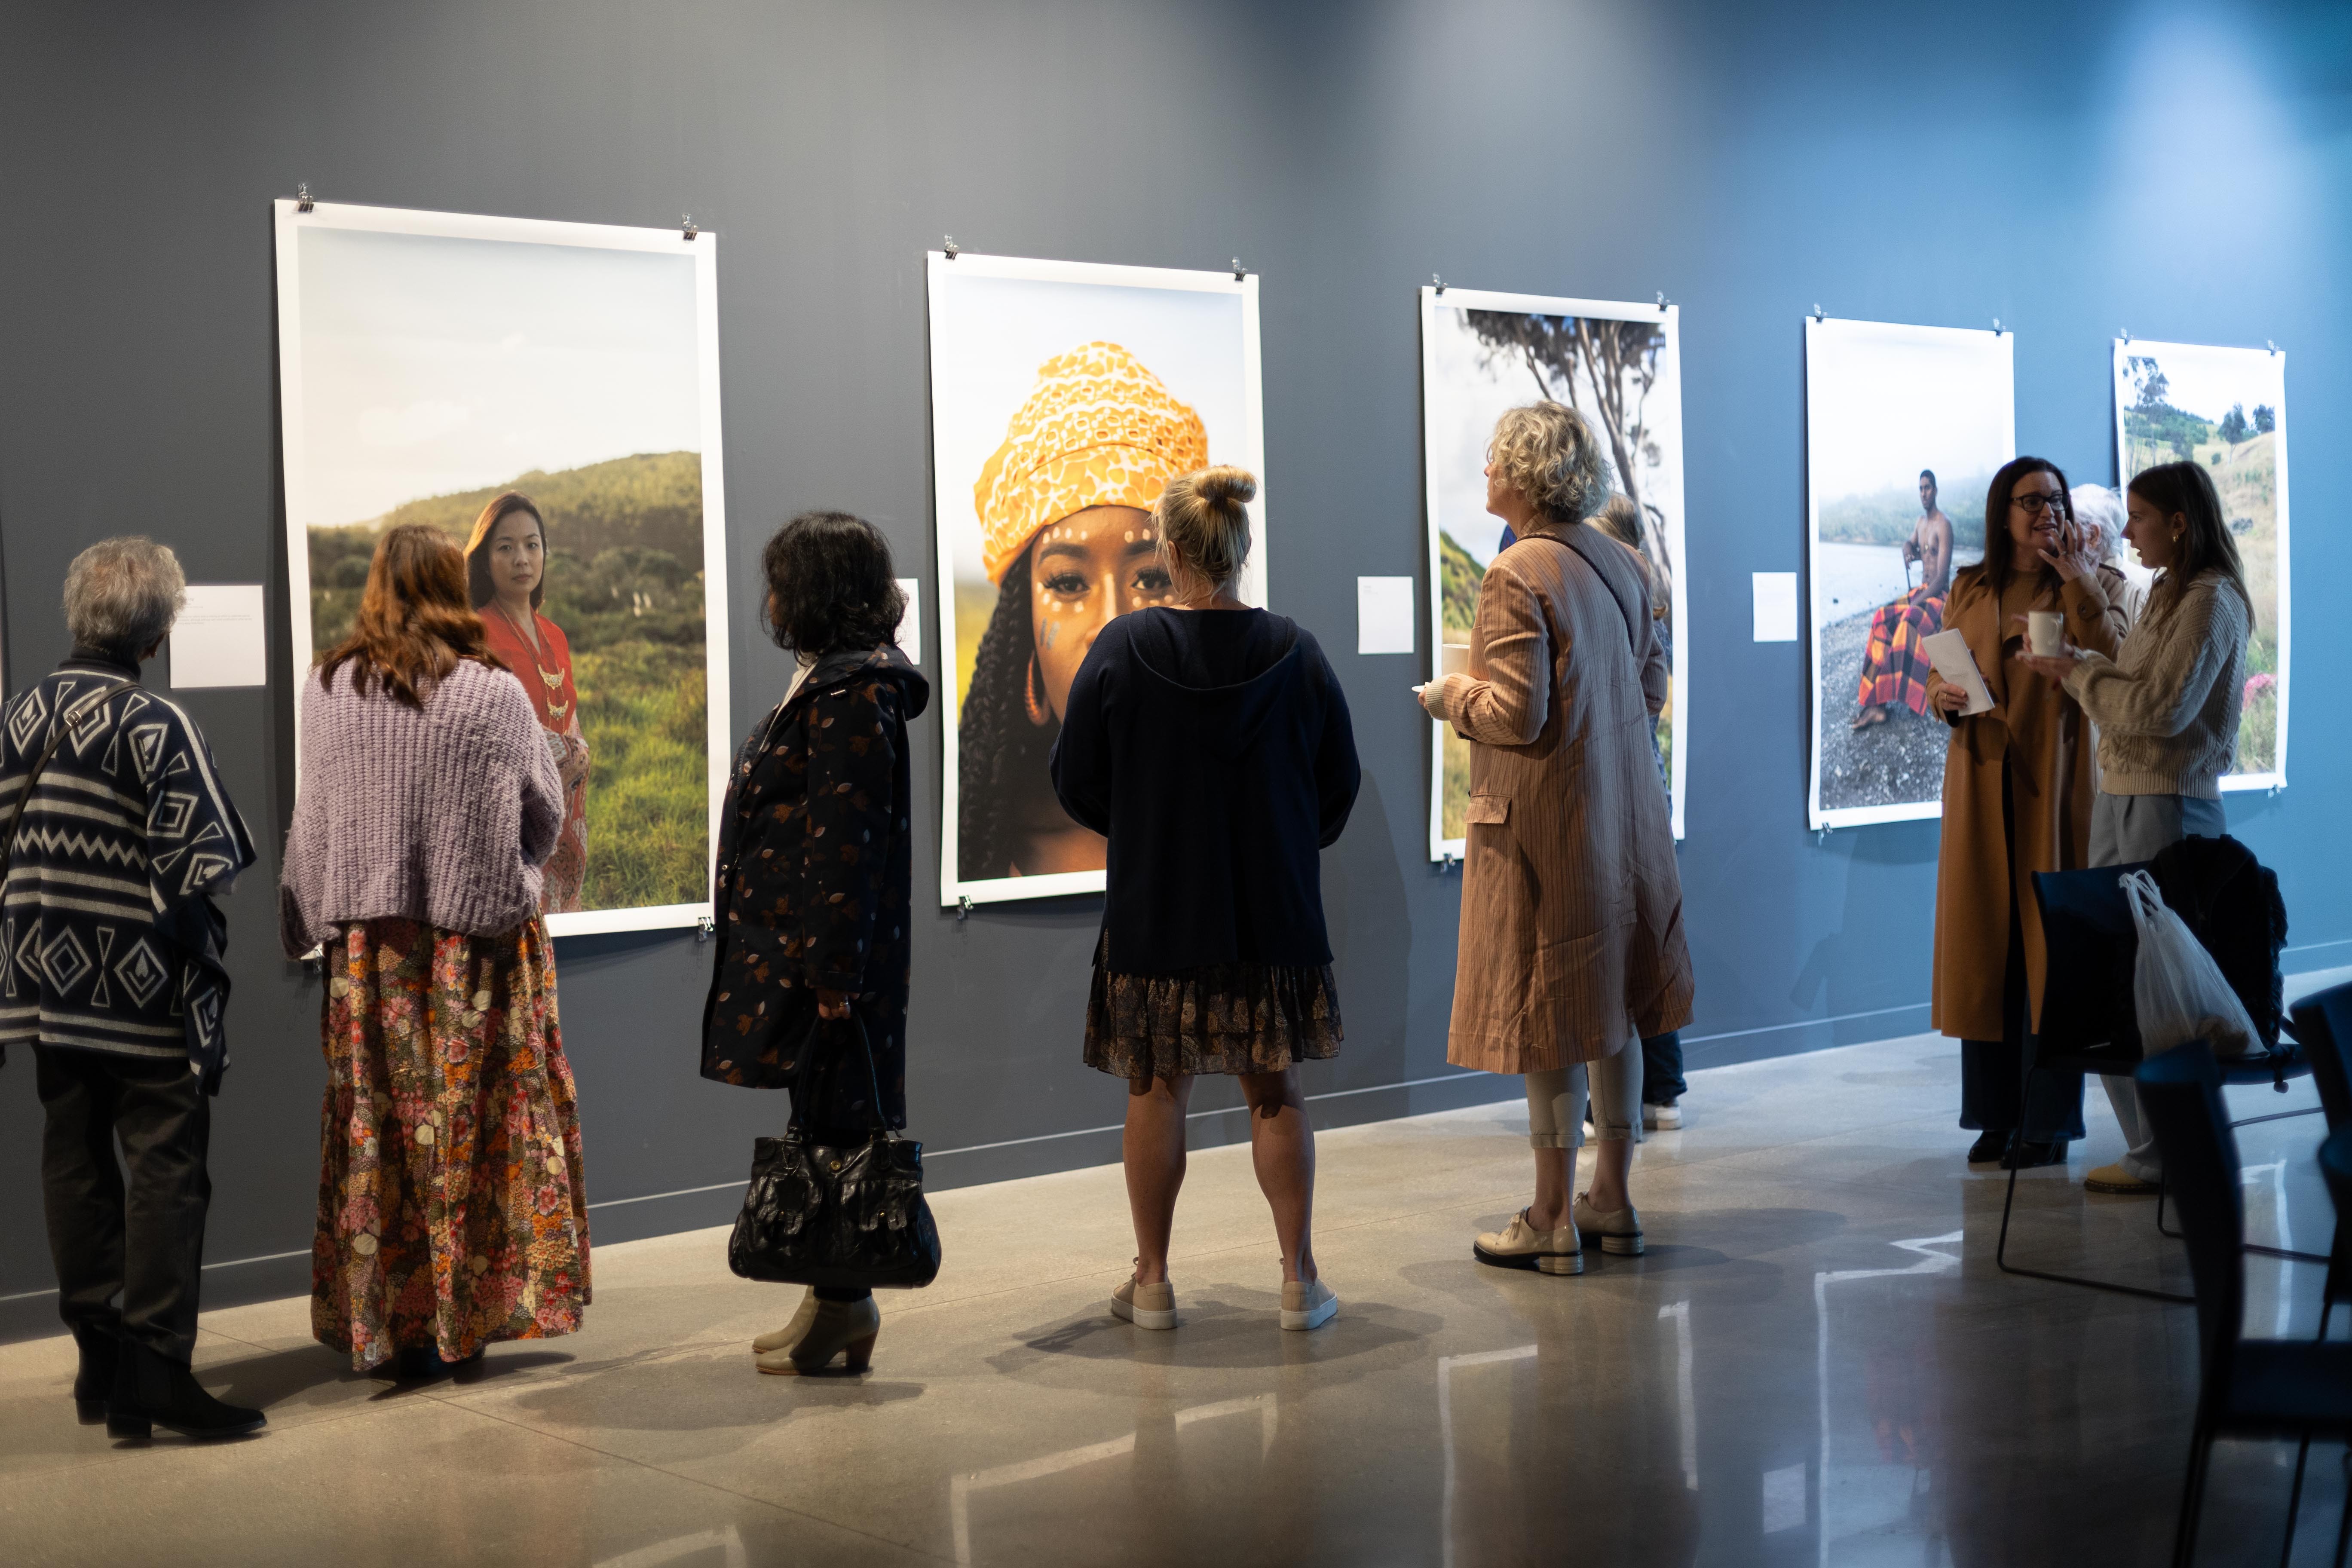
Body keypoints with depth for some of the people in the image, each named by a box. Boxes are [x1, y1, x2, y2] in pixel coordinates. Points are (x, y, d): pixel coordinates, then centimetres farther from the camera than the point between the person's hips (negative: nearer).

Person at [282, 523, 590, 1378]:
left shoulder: (327, 690, -1)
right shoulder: (494, 692, -7)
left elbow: (312, 821, 7)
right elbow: (546, 813, 3)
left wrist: (307, 926, 16)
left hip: (367, 946, 2)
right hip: (479, 933, -2)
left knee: (380, 1128, 7)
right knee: (476, 1128, 6)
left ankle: (390, 1324, 10)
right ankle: (468, 1314, 10)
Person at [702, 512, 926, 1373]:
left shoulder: (853, 695, -17)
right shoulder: (828, 682, 15)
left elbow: (846, 842, -22)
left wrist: (832, 971, -23)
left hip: (825, 955, -10)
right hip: (797, 945, 10)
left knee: (835, 1122, -2)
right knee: (822, 1120, 14)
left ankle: (844, 1311, 6)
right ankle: (835, 1302, 22)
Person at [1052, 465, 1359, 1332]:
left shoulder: (1121, 650, -11)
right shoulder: (1297, 654, -5)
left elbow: (1077, 784, -3)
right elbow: (1340, 784, 3)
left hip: (1153, 913, -1)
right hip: (1274, 914, 1)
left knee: (1157, 1093, 10)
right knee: (1275, 1091, 10)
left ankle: (1152, 1281, 16)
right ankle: (1300, 1278, 11)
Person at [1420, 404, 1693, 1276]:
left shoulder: (1515, 575, -17)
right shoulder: (1616, 562, 8)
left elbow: (1517, 714, -21)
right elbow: (1651, 687, 14)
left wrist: (1451, 696, -4)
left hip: (1544, 826, -8)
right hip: (1622, 820, 8)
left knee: (1547, 1016, 0)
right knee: (1610, 1008, 14)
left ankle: (1552, 1218, 7)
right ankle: (1612, 1198, 22)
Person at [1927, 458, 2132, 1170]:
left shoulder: (2097, 584, 4)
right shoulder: (1969, 590, 12)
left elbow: (2115, 668, -12)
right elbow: (1939, 677, 15)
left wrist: (2079, 583, -14)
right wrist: (1942, 697, -7)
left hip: (2056, 783, -3)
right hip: (1982, 786, 3)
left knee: (2052, 941, -3)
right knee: (1984, 943, 3)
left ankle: (2050, 1119, 5)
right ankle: (1996, 1116, 11)